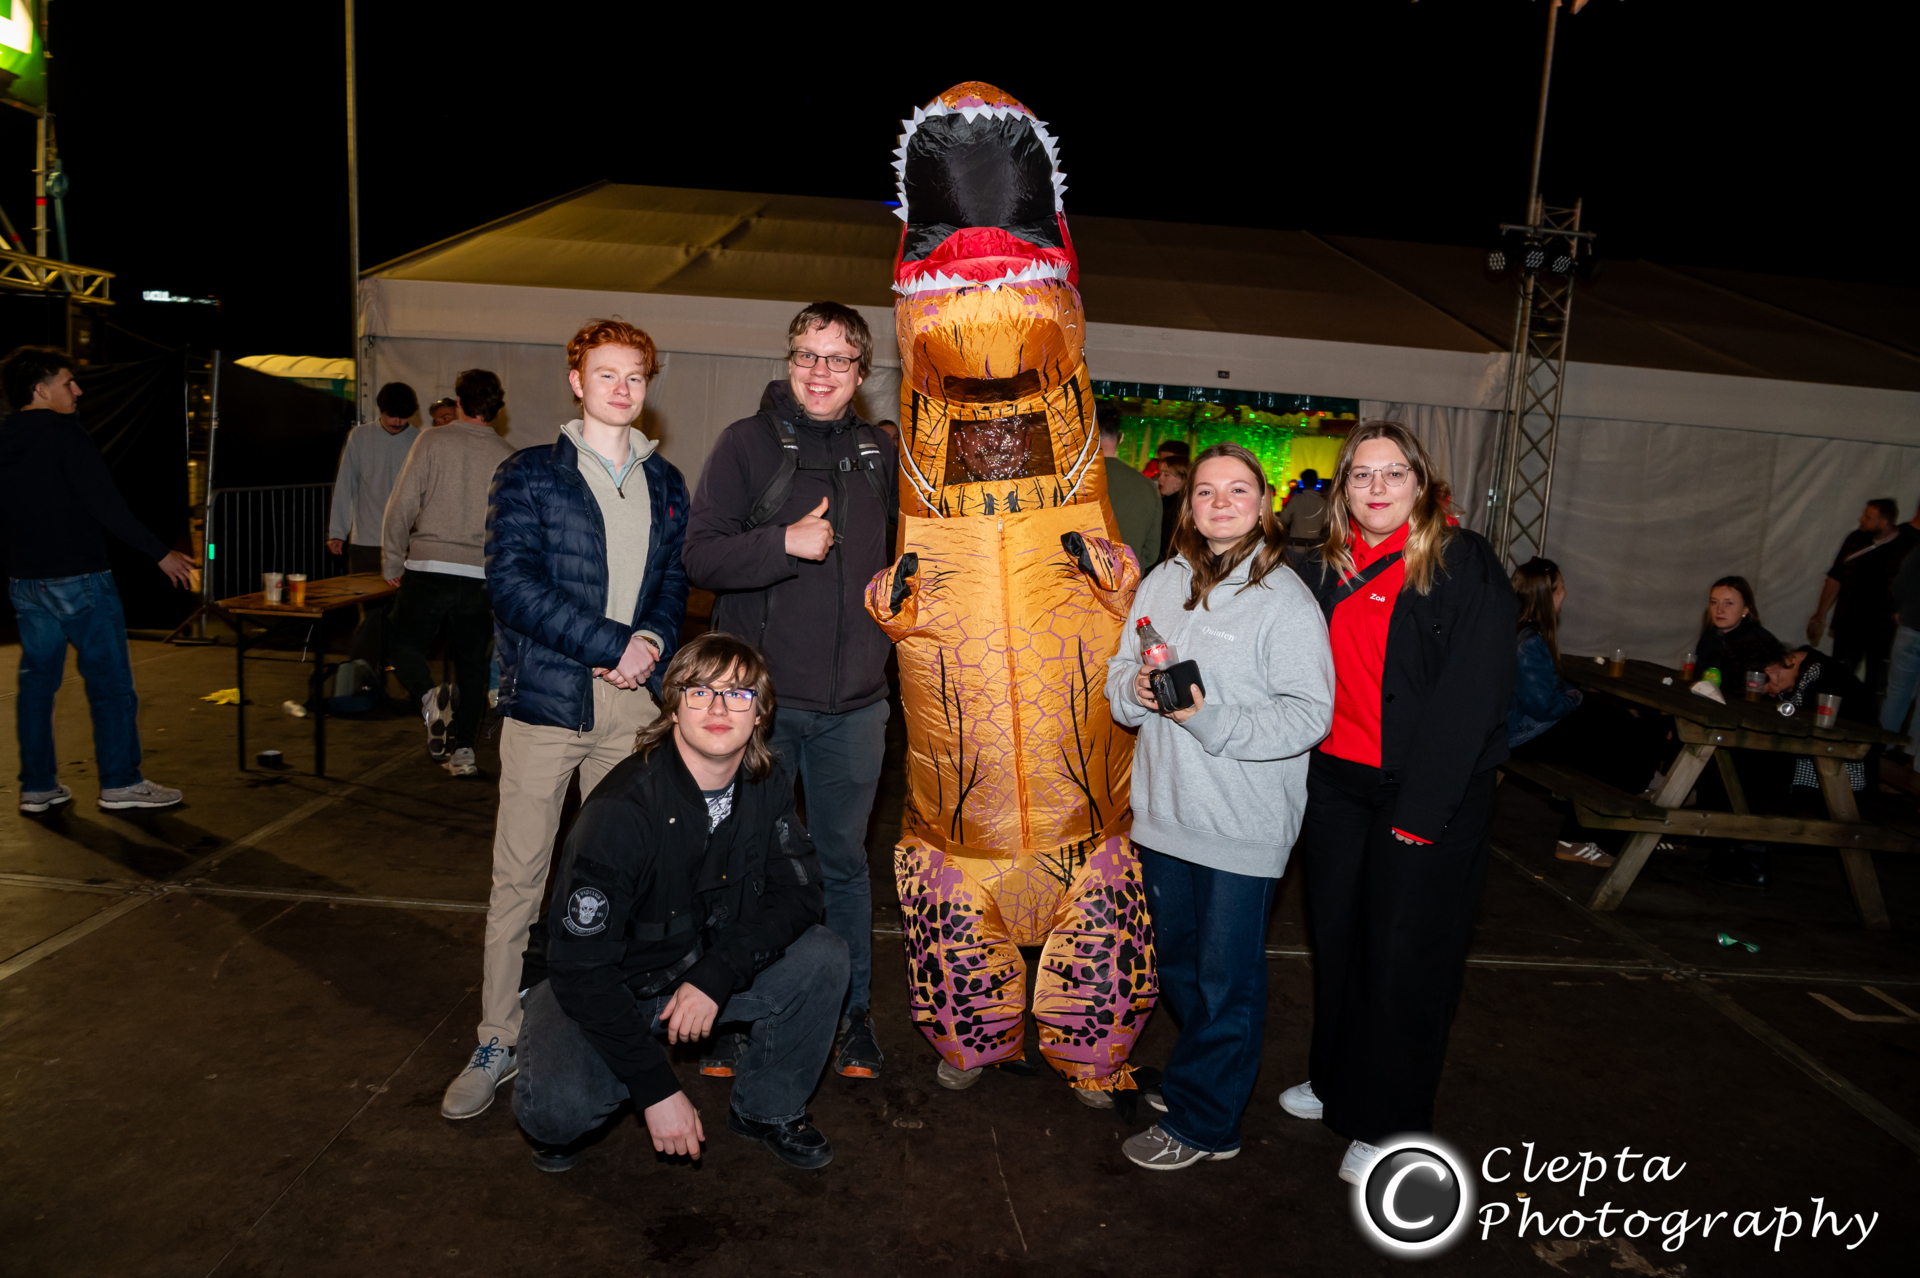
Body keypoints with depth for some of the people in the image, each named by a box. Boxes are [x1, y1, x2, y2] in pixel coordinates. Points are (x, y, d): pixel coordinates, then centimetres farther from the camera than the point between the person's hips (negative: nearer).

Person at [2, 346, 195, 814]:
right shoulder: (62, 430, -11)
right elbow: (104, 503, -18)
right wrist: (160, 554, -15)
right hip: (78, 578, -8)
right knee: (111, 681, 0)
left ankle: (38, 786, 17)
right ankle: (120, 783, 3)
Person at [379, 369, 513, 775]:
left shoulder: (433, 441, -1)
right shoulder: (509, 458, 3)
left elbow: (402, 506, -4)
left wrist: (393, 562, 8)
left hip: (429, 568, -2)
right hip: (482, 575, 2)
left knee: (404, 642, 14)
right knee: (471, 660, 13)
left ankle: (428, 697, -15)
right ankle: (462, 749, 13)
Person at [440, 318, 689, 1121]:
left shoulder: (664, 485, 15)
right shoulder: (529, 475, 2)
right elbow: (513, 582, -9)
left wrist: (654, 643, -8)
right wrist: (615, 643, -16)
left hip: (633, 703, 3)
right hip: (546, 697, -3)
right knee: (519, 876, 3)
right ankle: (498, 1042, 16)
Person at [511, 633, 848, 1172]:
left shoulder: (768, 785, -10)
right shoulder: (623, 807, -28)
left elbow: (799, 894, -9)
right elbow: (580, 966, -26)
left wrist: (717, 974, -26)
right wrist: (657, 1088, -27)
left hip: (705, 969, 5)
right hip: (602, 984, -5)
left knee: (824, 960, -17)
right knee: (555, 1108, -32)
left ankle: (768, 1107, 6)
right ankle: (567, 1116, 7)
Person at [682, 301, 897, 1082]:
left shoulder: (881, 455, 8)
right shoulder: (748, 442, -1)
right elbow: (701, 557, -8)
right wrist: (785, 542, -21)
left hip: (853, 701, 2)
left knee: (843, 860, 13)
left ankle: (851, 1015, 29)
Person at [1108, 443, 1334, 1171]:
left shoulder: (1286, 599, -11)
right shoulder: (1163, 582, 6)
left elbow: (1309, 715, -16)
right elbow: (1118, 676, 10)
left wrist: (1209, 717, -25)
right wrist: (1136, 689, -13)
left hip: (1243, 824, -6)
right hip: (1166, 811, 6)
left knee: (1225, 979, 7)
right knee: (1178, 964, 21)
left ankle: (1203, 1123, 23)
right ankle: (1200, 1074, 44)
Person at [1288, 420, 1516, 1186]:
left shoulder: (1465, 566, -9)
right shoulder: (1324, 569, 8)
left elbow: (1471, 696, -14)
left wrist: (1419, 811, -17)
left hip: (1432, 791, -5)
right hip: (1336, 784, 5)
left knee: (1405, 955, 3)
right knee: (1336, 936, 14)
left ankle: (1386, 1123, 20)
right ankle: (1336, 1081, 35)